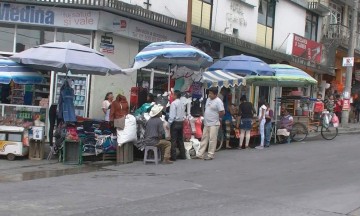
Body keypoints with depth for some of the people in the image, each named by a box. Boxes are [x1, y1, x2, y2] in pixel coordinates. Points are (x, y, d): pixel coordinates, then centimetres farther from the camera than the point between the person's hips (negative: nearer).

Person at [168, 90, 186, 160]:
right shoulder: (182, 104, 8)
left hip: (175, 123, -7)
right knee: (180, 139, 15)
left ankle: (173, 156, -4)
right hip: (181, 122, 7)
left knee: (173, 140, -4)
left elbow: (172, 115, -17)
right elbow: (184, 114, 12)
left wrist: (169, 123, -11)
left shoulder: (174, 103, -14)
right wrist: (182, 121, 17)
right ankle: (182, 155, 19)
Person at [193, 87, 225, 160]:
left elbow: (222, 112, -16)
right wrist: (205, 118, 11)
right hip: (206, 123, 8)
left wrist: (216, 117, -3)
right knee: (204, 139, 11)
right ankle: (200, 154, 15)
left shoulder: (218, 101, -14)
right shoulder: (208, 99, 11)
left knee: (212, 140, -3)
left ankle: (210, 155, 3)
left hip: (214, 124, -8)